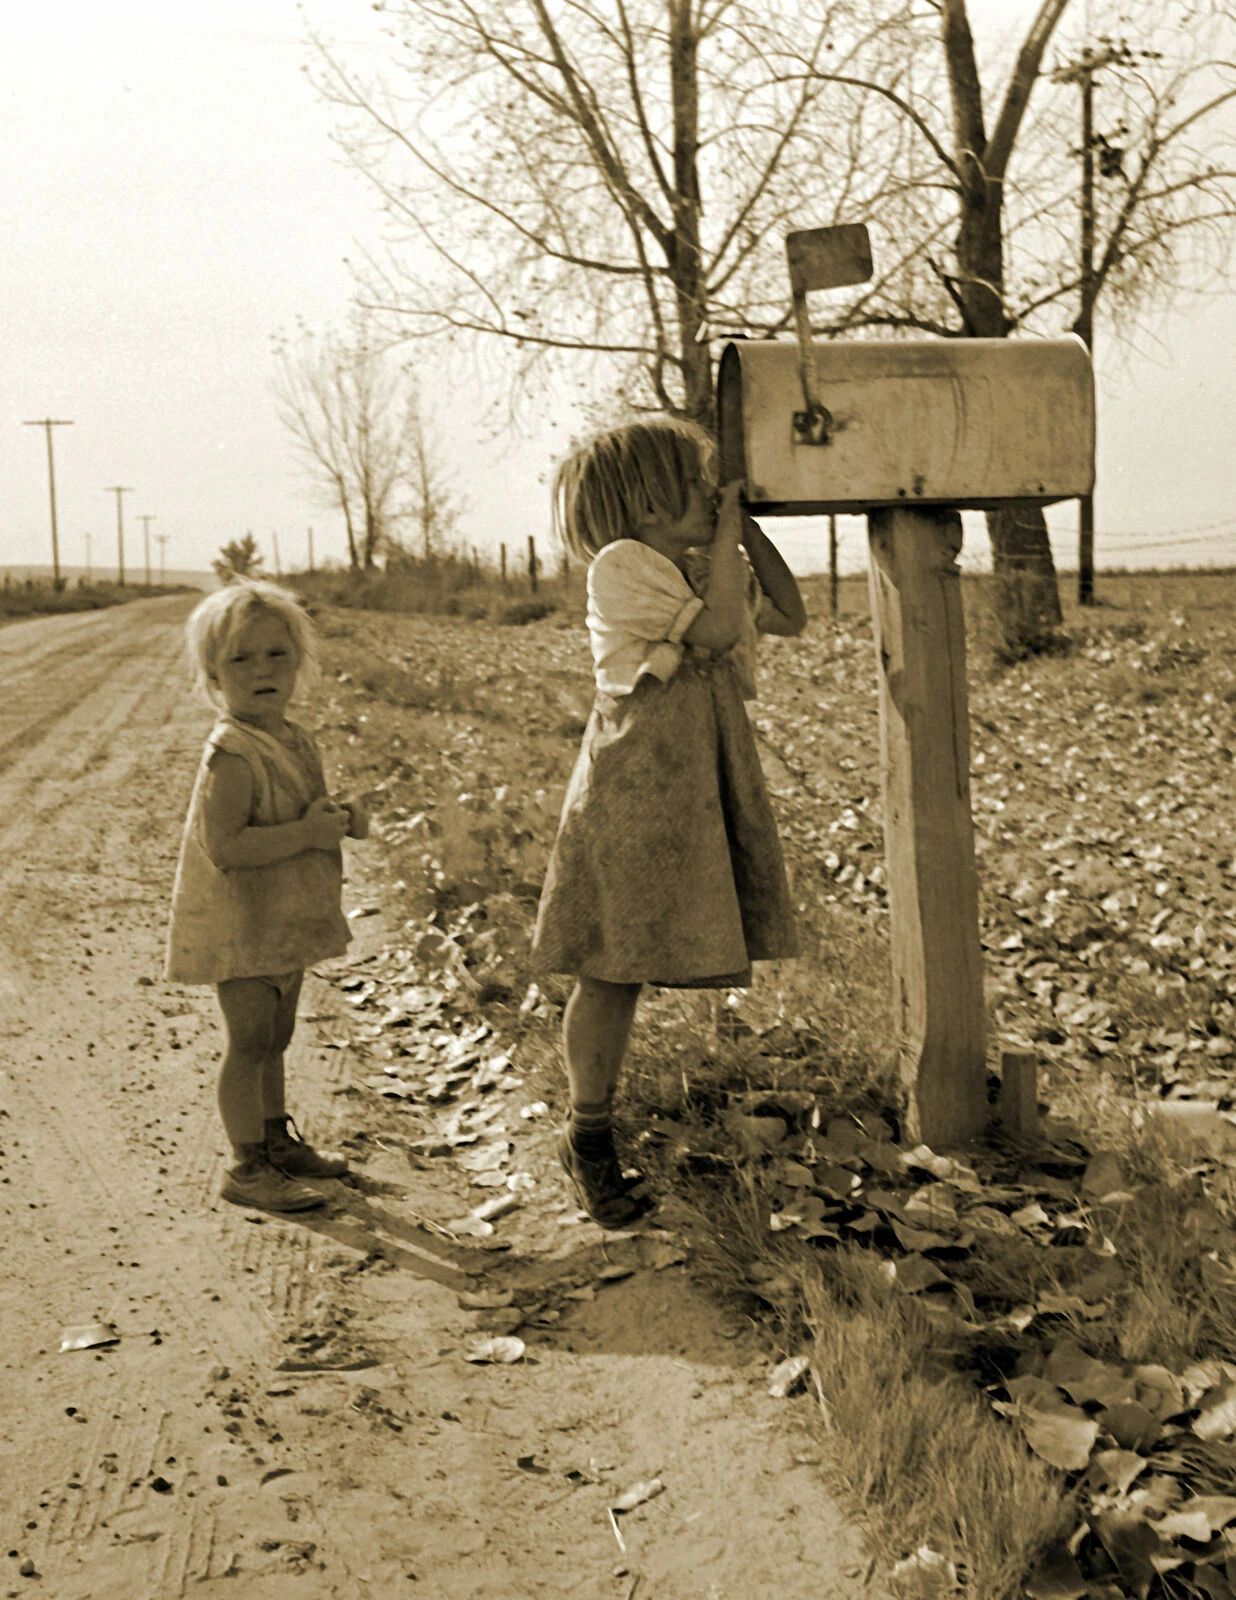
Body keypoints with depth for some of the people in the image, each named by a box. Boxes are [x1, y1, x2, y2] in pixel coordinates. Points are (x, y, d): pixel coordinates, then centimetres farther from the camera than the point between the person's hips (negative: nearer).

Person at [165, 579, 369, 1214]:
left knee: (274, 1036, 20)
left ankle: (278, 1140, 35)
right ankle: (247, 1167, 10)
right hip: (240, 926, -9)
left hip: (284, 920, 9)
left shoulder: (293, 740, 6)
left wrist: (339, 816, 0)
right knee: (249, 1040, -1)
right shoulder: (231, 755, -23)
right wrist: (308, 832, -28)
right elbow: (225, 846, -30)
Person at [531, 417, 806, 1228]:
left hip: (694, 806, 8)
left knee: (632, 973, 10)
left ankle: (595, 1132, 20)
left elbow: (790, 616, 16)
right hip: (628, 803, -8)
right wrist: (727, 536, -11)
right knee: (610, 975, 0)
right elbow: (714, 632, -21)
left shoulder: (704, 568, 14)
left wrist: (749, 529, 10)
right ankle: (589, 1138, 13)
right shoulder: (622, 566, -12)